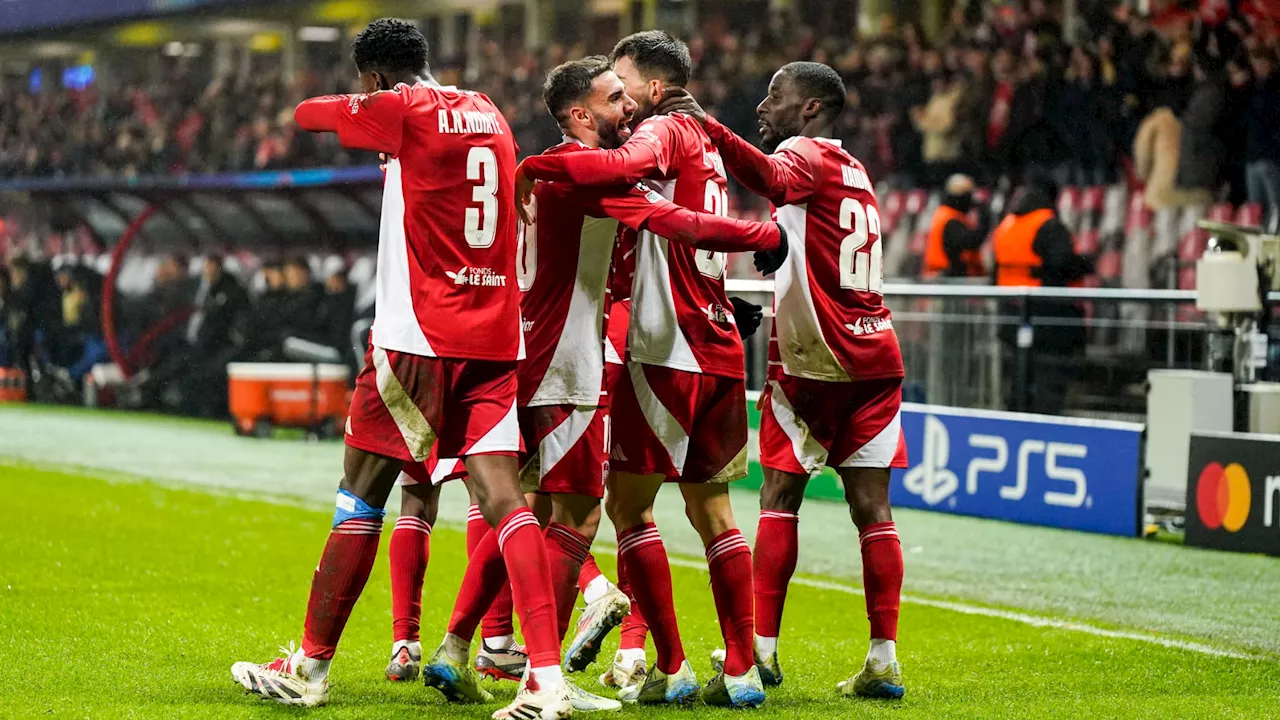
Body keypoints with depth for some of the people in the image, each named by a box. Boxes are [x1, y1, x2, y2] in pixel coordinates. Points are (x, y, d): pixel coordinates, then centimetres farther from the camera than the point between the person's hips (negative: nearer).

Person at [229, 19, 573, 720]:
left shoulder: (402, 109, -6)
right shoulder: (488, 113, 13)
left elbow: (305, 114, 8)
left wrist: (346, 108, 26)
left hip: (417, 336, -6)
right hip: (494, 338, 6)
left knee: (360, 496, 4)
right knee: (500, 493, -3)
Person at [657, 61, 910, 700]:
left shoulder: (805, 154, -6)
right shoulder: (854, 172, 20)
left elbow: (771, 178, -29)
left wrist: (711, 129, -42)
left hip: (813, 360, -6)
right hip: (875, 355, 6)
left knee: (780, 496, 1)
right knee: (871, 508, 2)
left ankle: (762, 648, -1)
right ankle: (884, 661, -3)